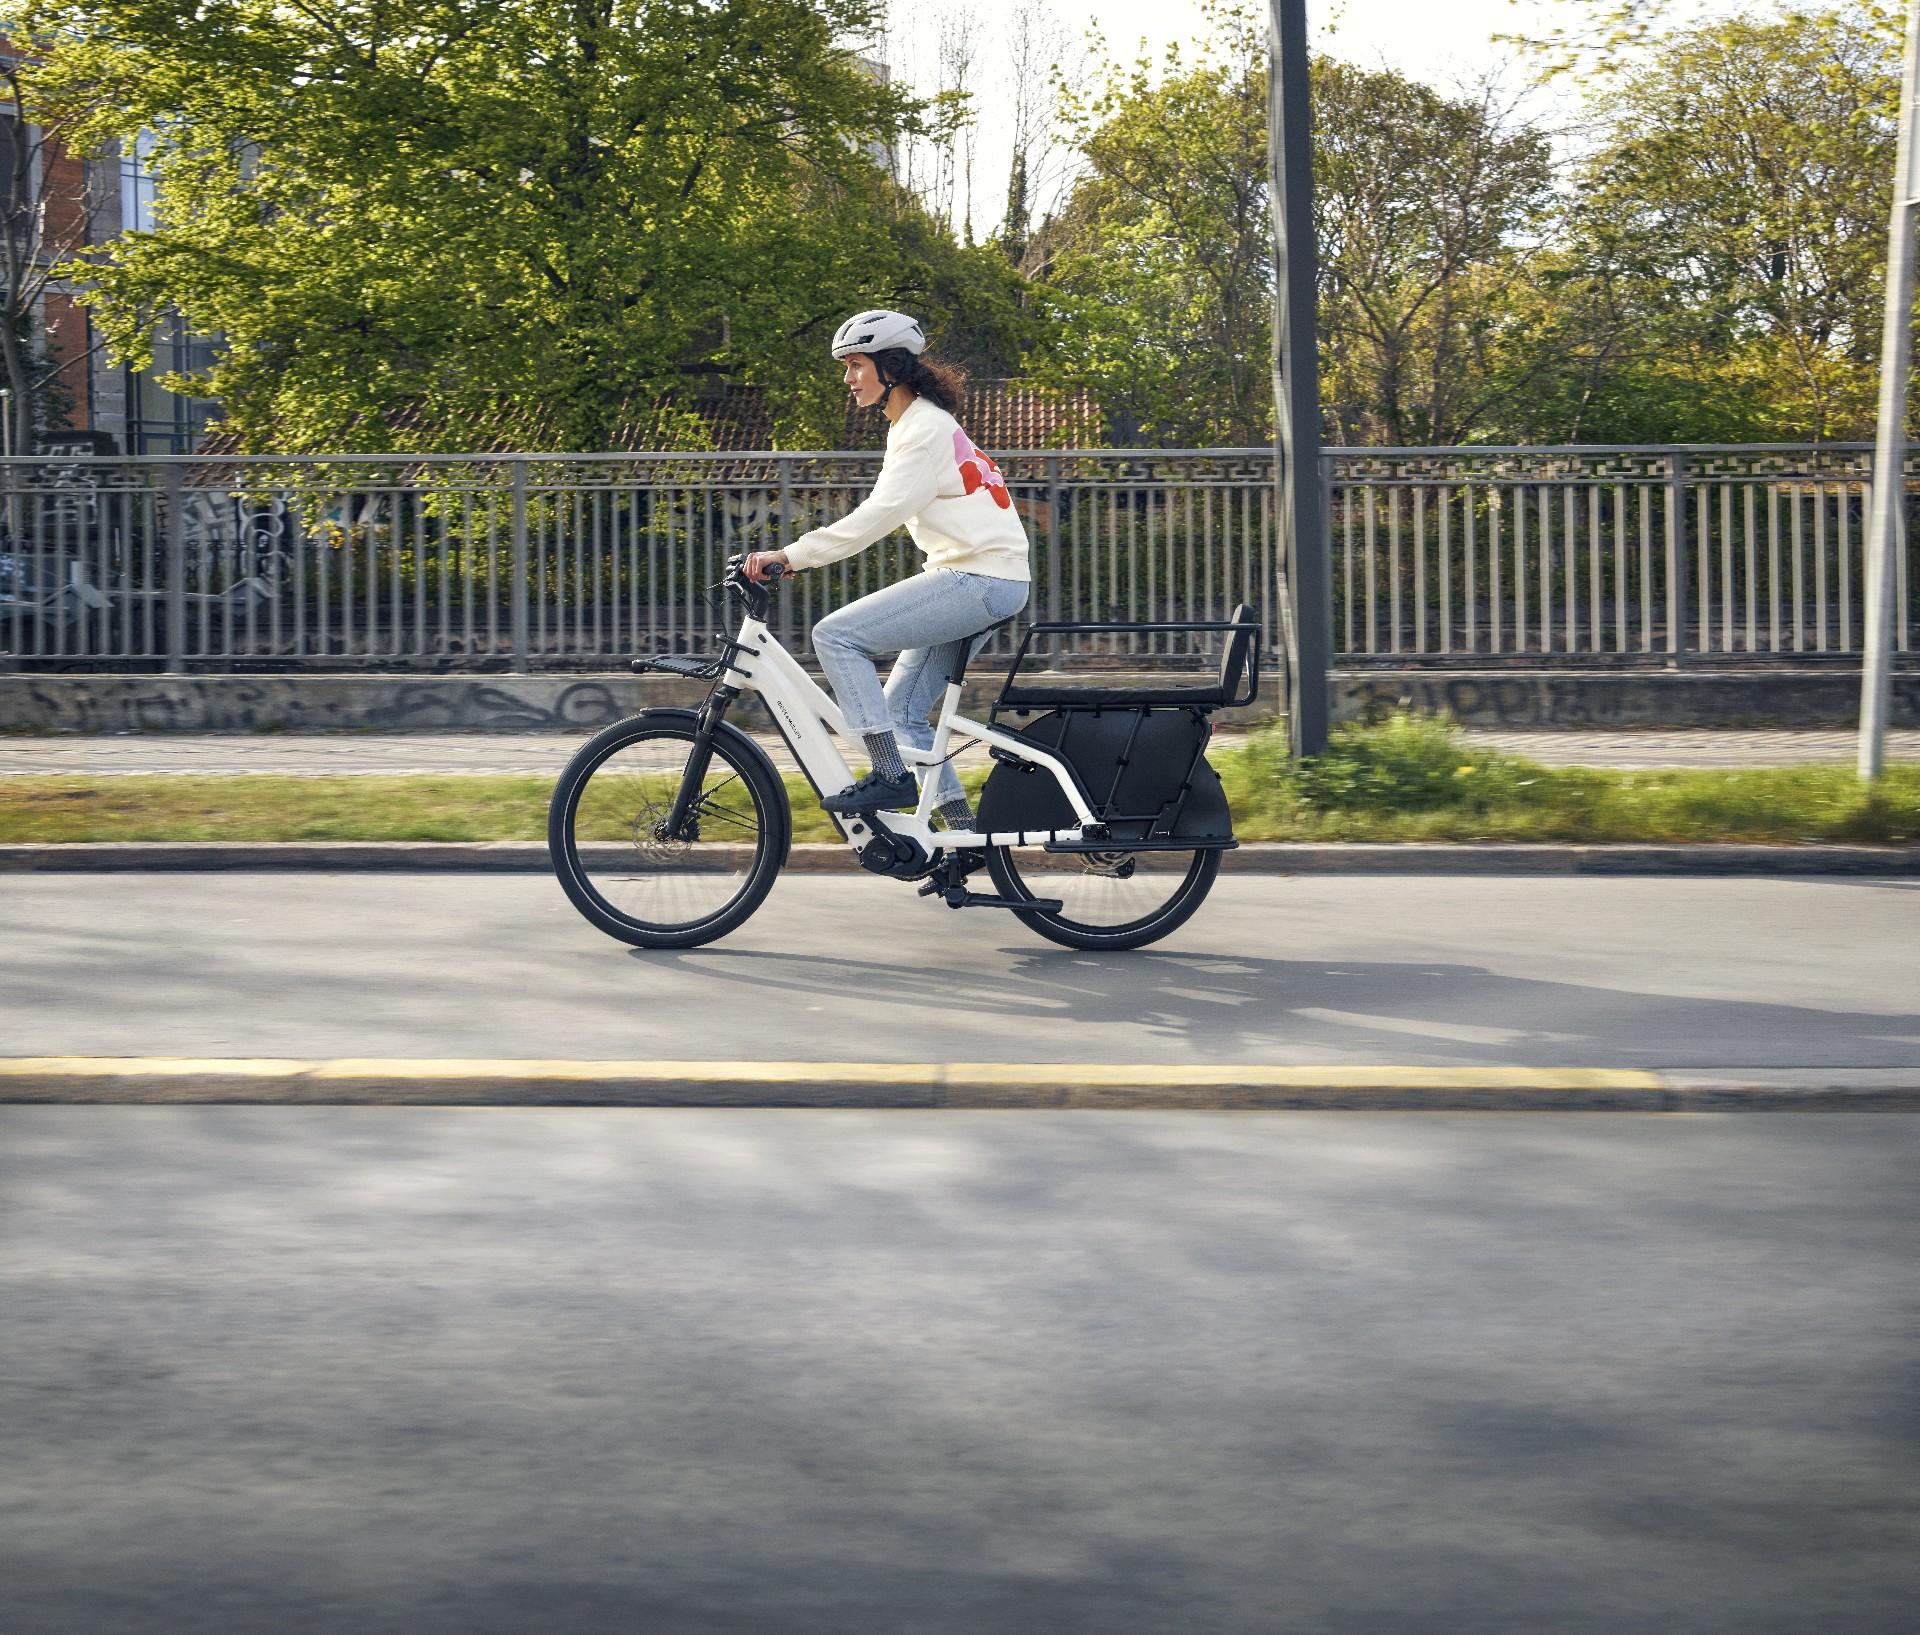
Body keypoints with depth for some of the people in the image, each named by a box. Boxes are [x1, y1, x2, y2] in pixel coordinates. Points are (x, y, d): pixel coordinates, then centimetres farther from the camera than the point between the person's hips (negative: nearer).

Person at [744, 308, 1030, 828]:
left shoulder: (925, 427, -11)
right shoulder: (911, 425, 19)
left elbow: (879, 514, -22)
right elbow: (880, 515, 21)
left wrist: (790, 555, -23)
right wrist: (797, 555, 13)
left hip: (981, 579, -10)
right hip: (977, 582, 10)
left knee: (835, 634, -15)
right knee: (901, 711, 8)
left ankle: (891, 776, -15)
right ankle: (963, 830, 8)